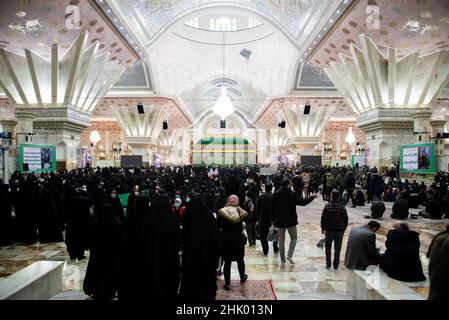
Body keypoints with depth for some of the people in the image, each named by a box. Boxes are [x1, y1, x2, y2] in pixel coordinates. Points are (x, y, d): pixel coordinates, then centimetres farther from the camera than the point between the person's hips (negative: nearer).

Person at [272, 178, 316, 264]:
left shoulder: (275, 195, -1)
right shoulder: (292, 194, -11)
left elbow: (272, 208, 1)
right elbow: (303, 202, -4)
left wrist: (274, 220, 10)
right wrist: (312, 197, 12)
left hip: (279, 221, 3)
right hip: (291, 221, -3)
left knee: (281, 240, 13)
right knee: (294, 238, 14)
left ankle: (282, 258, 18)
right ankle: (289, 255, -1)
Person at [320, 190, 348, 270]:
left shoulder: (327, 206, -9)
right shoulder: (343, 207, -2)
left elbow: (323, 218, -9)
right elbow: (346, 220, 4)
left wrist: (323, 228, 3)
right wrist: (344, 229, 16)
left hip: (329, 230, -1)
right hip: (340, 231, 2)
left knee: (328, 247, 14)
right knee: (337, 249, 10)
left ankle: (328, 264, 12)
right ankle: (336, 265, 15)